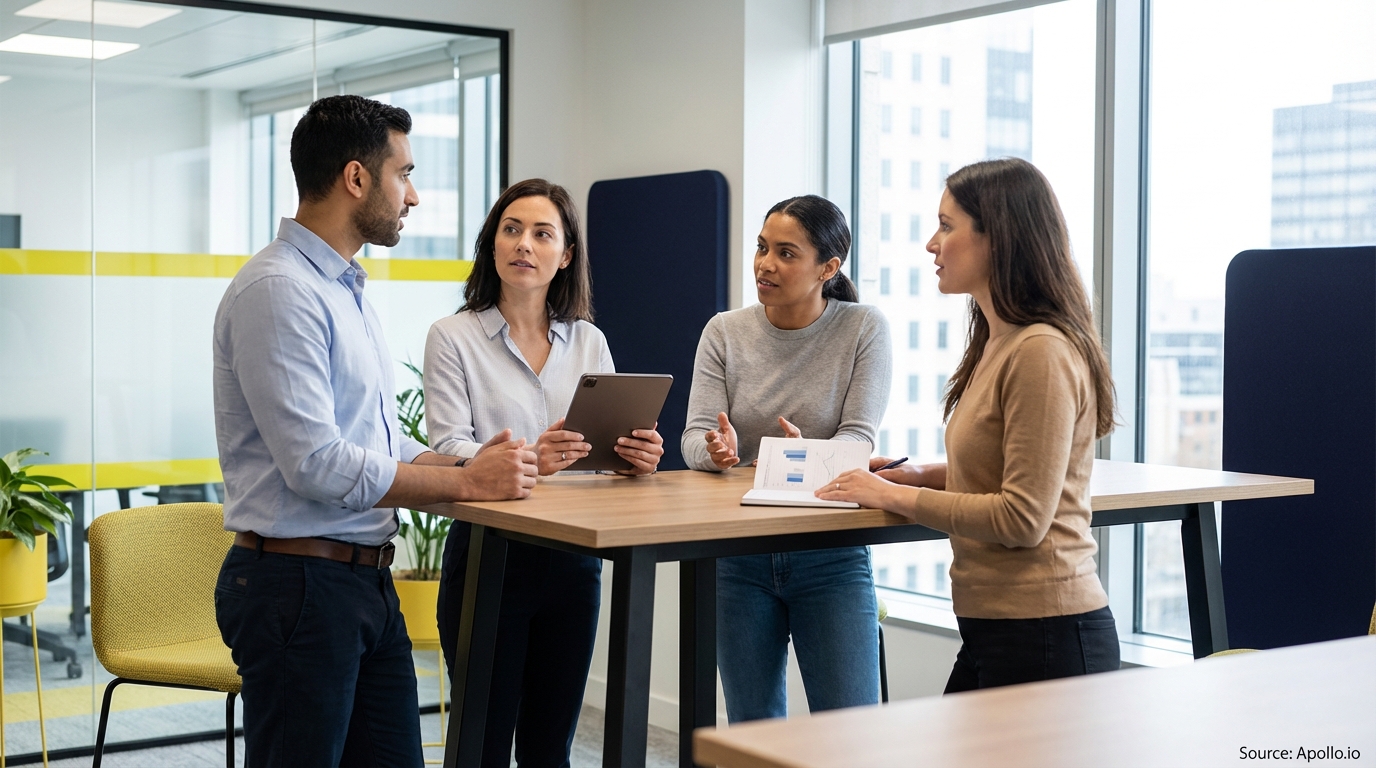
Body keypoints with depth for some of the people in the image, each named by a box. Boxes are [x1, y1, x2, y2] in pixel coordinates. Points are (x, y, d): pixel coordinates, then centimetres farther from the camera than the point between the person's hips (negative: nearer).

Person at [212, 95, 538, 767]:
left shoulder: (346, 290, 17)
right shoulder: (278, 290, -16)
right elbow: (318, 465, -23)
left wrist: (469, 465, 2)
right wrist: (467, 483, -15)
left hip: (368, 582, 10)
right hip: (300, 585, -10)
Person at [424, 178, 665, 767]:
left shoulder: (589, 342, 10)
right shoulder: (454, 337, -2)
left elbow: (609, 445, 6)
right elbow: (449, 449, -14)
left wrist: (636, 457, -18)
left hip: (572, 559, 4)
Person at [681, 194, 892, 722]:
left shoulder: (864, 329, -4)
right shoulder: (725, 332, 3)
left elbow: (859, 437, -11)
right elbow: (695, 436, -4)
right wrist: (717, 449, -27)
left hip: (832, 557, -2)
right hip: (739, 557, 3)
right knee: (751, 732, 12)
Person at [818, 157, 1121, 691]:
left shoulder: (1042, 352, -19)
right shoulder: (997, 345, 13)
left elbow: (1023, 517, -21)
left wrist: (896, 496, -14)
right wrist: (921, 475, 8)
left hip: (1045, 633, -10)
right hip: (992, 628, 10)